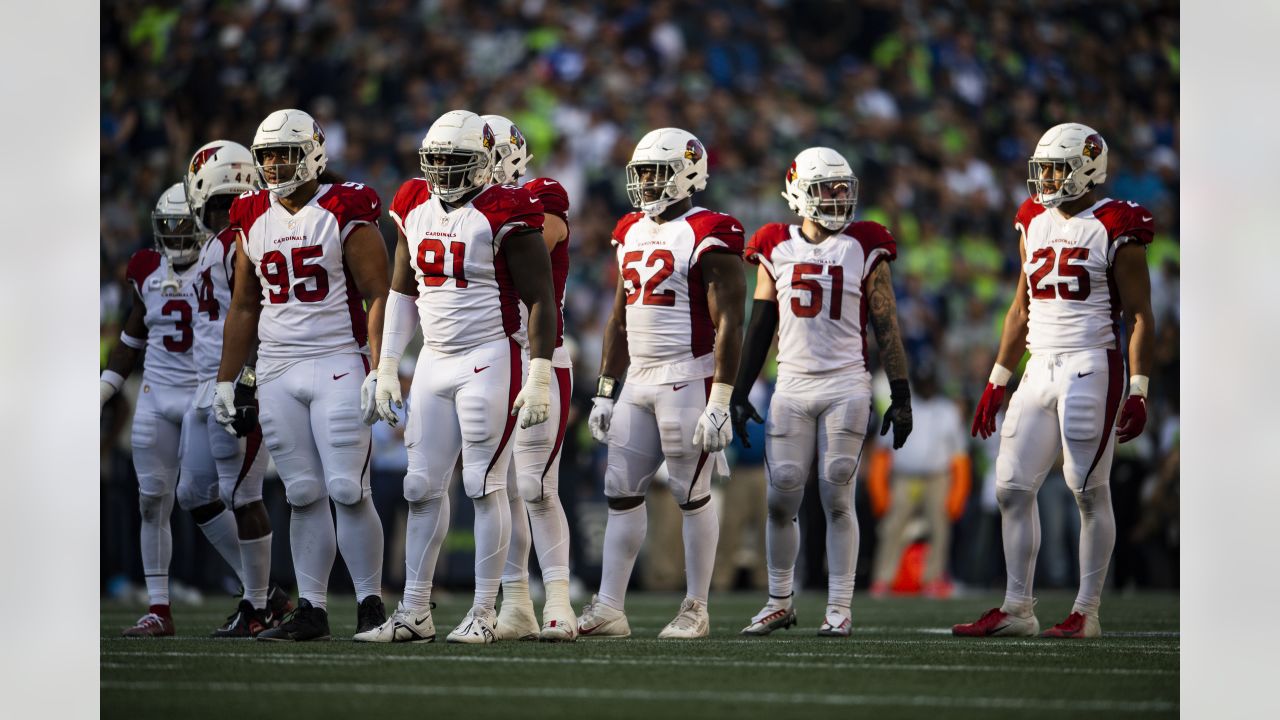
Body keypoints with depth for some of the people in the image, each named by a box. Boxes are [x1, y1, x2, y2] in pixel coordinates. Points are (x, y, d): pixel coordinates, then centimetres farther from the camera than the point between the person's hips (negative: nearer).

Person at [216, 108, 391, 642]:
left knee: (347, 489, -9)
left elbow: (379, 297, -7)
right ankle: (311, 611, 7)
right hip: (276, 372, 5)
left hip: (338, 366, -5)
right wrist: (225, 379, 16)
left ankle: (371, 604, 0)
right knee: (303, 495, 5)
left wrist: (379, 372, -15)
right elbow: (244, 307, 19)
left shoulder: (345, 214, -6)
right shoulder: (252, 221, 11)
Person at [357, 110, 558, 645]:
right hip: (434, 361, 7)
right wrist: (387, 368, 15)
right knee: (422, 486, 6)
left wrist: (539, 378, -14)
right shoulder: (416, 208, 9)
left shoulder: (505, 217, -11)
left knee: (484, 486, -5)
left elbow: (540, 301, -10)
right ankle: (414, 613, 11)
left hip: (489, 360, -7)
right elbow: (402, 292, 18)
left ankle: (484, 613, 1)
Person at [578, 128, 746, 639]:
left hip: (688, 381, -8)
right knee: (621, 491, 4)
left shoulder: (708, 236, -10)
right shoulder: (632, 233, 14)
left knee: (692, 496, -1)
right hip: (638, 382, 8)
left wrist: (720, 402, -18)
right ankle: (608, 608, 5)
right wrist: (604, 391, 18)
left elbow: (727, 324, -14)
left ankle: (695, 611, 7)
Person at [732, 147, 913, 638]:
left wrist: (901, 395, -2)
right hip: (792, 387, 2)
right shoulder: (776, 248, 7)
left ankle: (839, 609, 3)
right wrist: (740, 392, 9)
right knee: (781, 501, 2)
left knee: (837, 498, -3)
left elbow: (886, 327, 1)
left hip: (846, 386, -2)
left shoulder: (863, 248, 0)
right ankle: (780, 602, 16)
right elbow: (760, 327, 12)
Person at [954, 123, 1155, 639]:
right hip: (1040, 369, 7)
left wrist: (1138, 392, -12)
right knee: (1013, 488, 3)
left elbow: (1140, 316, -6)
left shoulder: (1115, 229, -7)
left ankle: (1086, 612, 2)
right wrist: (998, 381, 18)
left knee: (1089, 491, -3)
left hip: (1091, 368, -7)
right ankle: (1016, 609, 9)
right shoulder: (1035, 224, 13)